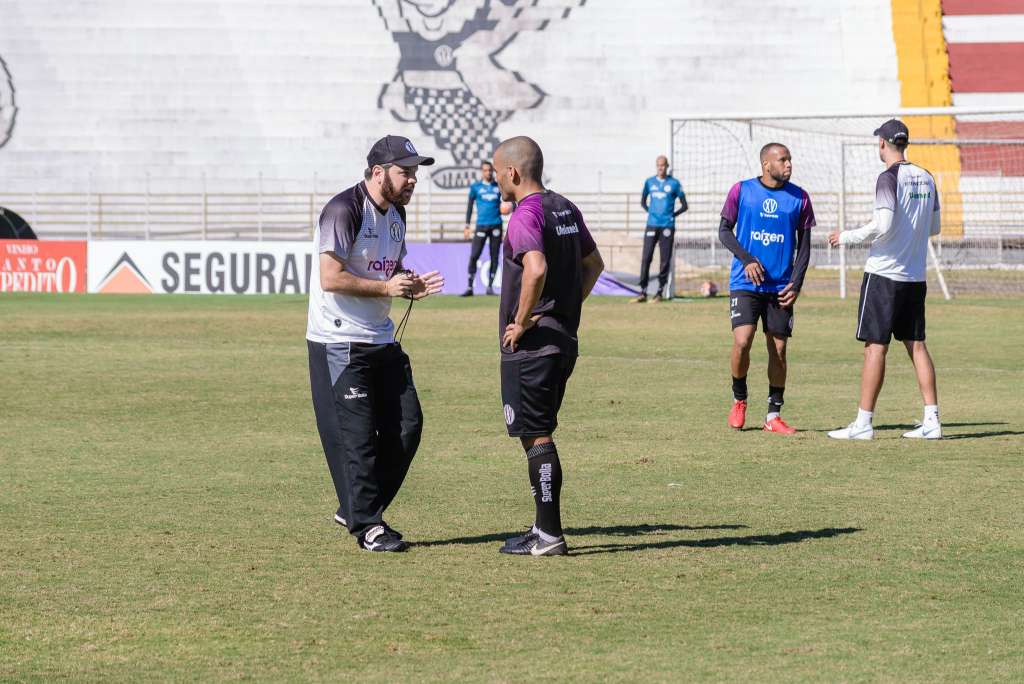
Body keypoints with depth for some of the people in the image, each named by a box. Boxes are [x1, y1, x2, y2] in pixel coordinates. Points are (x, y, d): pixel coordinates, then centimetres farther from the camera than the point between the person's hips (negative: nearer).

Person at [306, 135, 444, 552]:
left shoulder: (396, 214, 13)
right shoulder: (344, 211, -16)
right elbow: (331, 278, -22)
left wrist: (410, 286, 3)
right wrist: (386, 287, -21)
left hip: (381, 341, 9)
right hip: (339, 345, -9)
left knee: (406, 426, 7)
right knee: (356, 435, -6)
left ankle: (354, 509, 19)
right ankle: (366, 524, 3)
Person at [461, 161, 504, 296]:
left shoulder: (499, 186, 10)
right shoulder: (475, 187, 6)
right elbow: (470, 206, 7)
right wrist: (467, 226, 2)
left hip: (496, 225, 2)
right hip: (481, 225, -2)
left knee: (494, 257, 3)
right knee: (474, 256, -9)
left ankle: (490, 286, 11)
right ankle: (469, 287, -6)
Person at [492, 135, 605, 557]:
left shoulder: (526, 215, -15)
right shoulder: (566, 210, 12)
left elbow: (536, 269, -31)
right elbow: (594, 263, 22)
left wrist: (523, 321, -20)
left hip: (530, 344, -9)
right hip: (564, 340, 9)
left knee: (535, 436, -4)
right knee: (539, 434, 16)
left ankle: (549, 536, -3)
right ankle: (545, 527, 19)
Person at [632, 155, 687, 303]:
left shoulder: (674, 184, 3)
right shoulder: (649, 182, 11)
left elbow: (684, 206, 7)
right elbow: (643, 201, 24)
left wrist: (672, 215, -2)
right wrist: (650, 212, 9)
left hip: (667, 226, -2)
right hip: (652, 225, 2)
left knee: (665, 260, -3)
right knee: (645, 258, -5)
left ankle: (660, 292, 4)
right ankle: (643, 293, -4)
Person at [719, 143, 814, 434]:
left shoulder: (799, 198, 4)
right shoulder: (741, 191, -1)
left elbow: (804, 244, 8)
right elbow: (724, 230, 5)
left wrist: (796, 284, -2)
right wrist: (746, 259, -11)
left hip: (780, 287, 2)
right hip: (745, 282, -2)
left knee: (779, 349, 2)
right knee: (742, 342, -15)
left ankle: (774, 415, 12)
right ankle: (739, 400, 9)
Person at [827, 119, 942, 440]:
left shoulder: (889, 178, -13)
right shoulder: (925, 179, 10)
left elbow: (883, 226, -21)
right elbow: (935, 226, 18)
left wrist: (845, 237, -9)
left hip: (884, 274, -7)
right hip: (915, 276, 7)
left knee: (875, 347, -5)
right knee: (916, 345, 9)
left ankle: (863, 423, -5)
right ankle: (932, 421, 5)